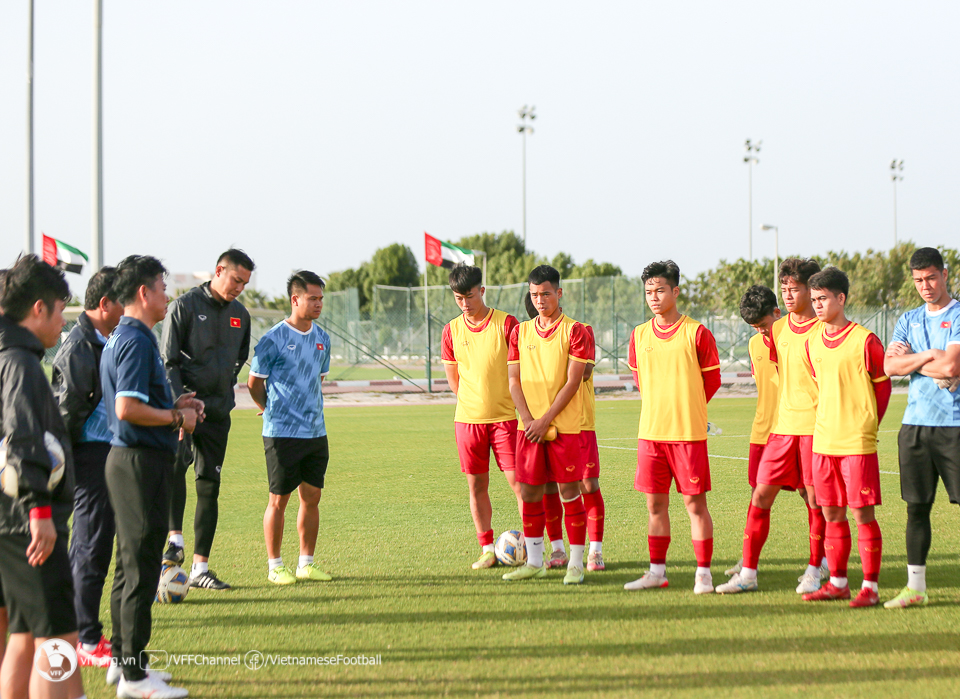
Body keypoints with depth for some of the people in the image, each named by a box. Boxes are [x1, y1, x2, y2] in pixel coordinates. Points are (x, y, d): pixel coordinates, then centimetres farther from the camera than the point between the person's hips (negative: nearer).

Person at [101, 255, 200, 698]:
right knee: (141, 567, -7)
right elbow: (127, 409, -26)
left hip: (126, 459, 11)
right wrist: (177, 418, -14)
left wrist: (174, 408, 15)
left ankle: (121, 659, 24)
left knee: (130, 563, 17)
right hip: (141, 462, -11)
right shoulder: (137, 341, -17)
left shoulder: (119, 338, 16)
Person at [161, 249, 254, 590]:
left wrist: (225, 391, 14)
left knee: (209, 485, 5)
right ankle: (175, 540, -33)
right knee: (177, 460, -32)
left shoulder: (240, 315, 13)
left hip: (218, 410, 6)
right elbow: (168, 361, -7)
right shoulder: (185, 306, -4)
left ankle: (200, 568, 9)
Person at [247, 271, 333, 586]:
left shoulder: (322, 338, 10)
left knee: (312, 498, 7)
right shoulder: (274, 339, -10)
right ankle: (275, 566, 8)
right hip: (282, 433, -6)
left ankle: (306, 563, 16)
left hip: (316, 432, 6)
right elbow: (254, 382, -1)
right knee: (279, 499, -1)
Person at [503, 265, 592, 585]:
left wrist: (545, 421, -13)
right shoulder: (520, 332, 10)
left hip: (564, 425, -4)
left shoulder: (574, 331, -4)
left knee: (569, 491, -2)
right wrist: (528, 419, -7)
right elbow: (514, 380, 7)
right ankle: (534, 562, 16)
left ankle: (576, 563, 4)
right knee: (529, 491, 6)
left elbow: (572, 382, -9)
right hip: (529, 424, 4)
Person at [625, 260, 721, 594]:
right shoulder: (639, 335, 8)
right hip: (650, 432, 4)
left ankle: (703, 573, 4)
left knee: (695, 503, -2)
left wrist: (685, 410, 8)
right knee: (655, 504, 8)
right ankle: (657, 571, 16)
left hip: (688, 432, -4)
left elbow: (712, 379, 4)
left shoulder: (696, 333, -5)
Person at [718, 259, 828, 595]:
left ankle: (815, 570, 14)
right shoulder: (778, 330, 12)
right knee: (761, 495, 0)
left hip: (815, 425, -5)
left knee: (815, 498, 1)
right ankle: (748, 573, 3)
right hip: (783, 425, 5)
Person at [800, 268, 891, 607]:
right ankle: (837, 582, 19)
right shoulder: (812, 342, 10)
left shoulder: (864, 340, -8)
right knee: (831, 513, 10)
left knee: (863, 512, -4)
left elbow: (883, 386, 0)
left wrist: (866, 425, 3)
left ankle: (870, 587, 1)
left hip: (857, 441, -6)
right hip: (823, 440, 6)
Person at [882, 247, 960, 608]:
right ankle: (915, 587, 12)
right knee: (916, 506, 7)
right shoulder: (910, 320, 15)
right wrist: (929, 356, -9)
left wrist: (910, 359, -3)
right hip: (915, 424, 5)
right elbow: (889, 365, 2)